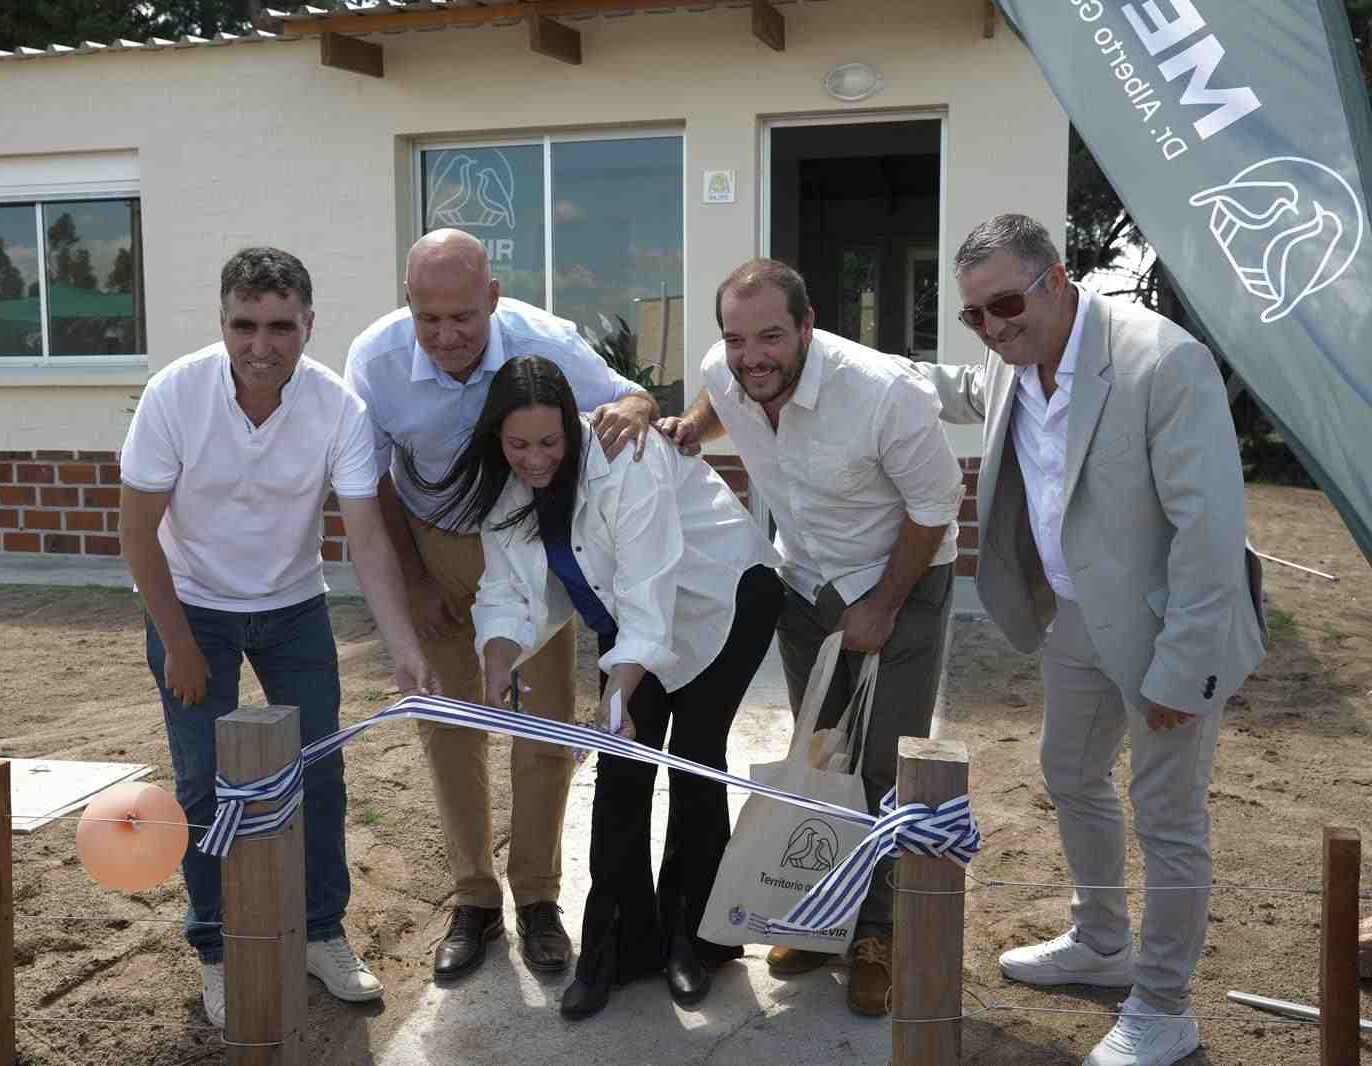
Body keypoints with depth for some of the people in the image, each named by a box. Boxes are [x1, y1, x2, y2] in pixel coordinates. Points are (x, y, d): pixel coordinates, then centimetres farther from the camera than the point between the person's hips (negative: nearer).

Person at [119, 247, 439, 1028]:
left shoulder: (340, 408, -21)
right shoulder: (174, 394, -24)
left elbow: (368, 537, -22)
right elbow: (138, 529, -14)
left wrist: (407, 649, -34)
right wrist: (179, 646, -11)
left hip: (294, 607, 2)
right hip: (194, 607, -1)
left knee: (319, 770, 3)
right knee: (206, 781, -1)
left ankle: (323, 934, 21)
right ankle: (219, 952, 16)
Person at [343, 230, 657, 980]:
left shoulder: (546, 343, -26)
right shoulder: (375, 358, -22)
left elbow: (634, 400, -11)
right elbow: (373, 479, -7)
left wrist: (629, 411, -36)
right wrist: (414, 581, -5)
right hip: (435, 545, 1)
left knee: (547, 719, 1)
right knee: (448, 722, 4)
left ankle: (537, 899, 17)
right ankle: (473, 899, 19)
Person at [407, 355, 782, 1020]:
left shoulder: (624, 463, -35)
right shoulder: (504, 486, -13)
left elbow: (648, 590, -39)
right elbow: (508, 592, -13)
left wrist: (618, 693, -48)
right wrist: (498, 668, -32)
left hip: (720, 598, -6)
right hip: (634, 616, 6)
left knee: (695, 761, -4)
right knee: (621, 772, 0)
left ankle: (694, 940, 14)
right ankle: (619, 945, 11)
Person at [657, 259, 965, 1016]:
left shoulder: (887, 394, -34)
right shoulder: (724, 371, -17)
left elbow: (934, 507, -19)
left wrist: (883, 608, -13)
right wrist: (692, 425, -10)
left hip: (902, 580, -5)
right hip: (805, 579, 5)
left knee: (889, 767, -4)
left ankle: (876, 933, 13)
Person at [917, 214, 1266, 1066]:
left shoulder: (1165, 362, -27)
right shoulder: (1016, 364, -3)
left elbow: (1210, 526, -26)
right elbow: (967, 395, 24)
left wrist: (1179, 669, -23)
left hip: (1169, 625, -8)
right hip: (1077, 614, 8)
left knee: (1167, 818, 4)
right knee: (1072, 776, 22)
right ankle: (1102, 946, 46)